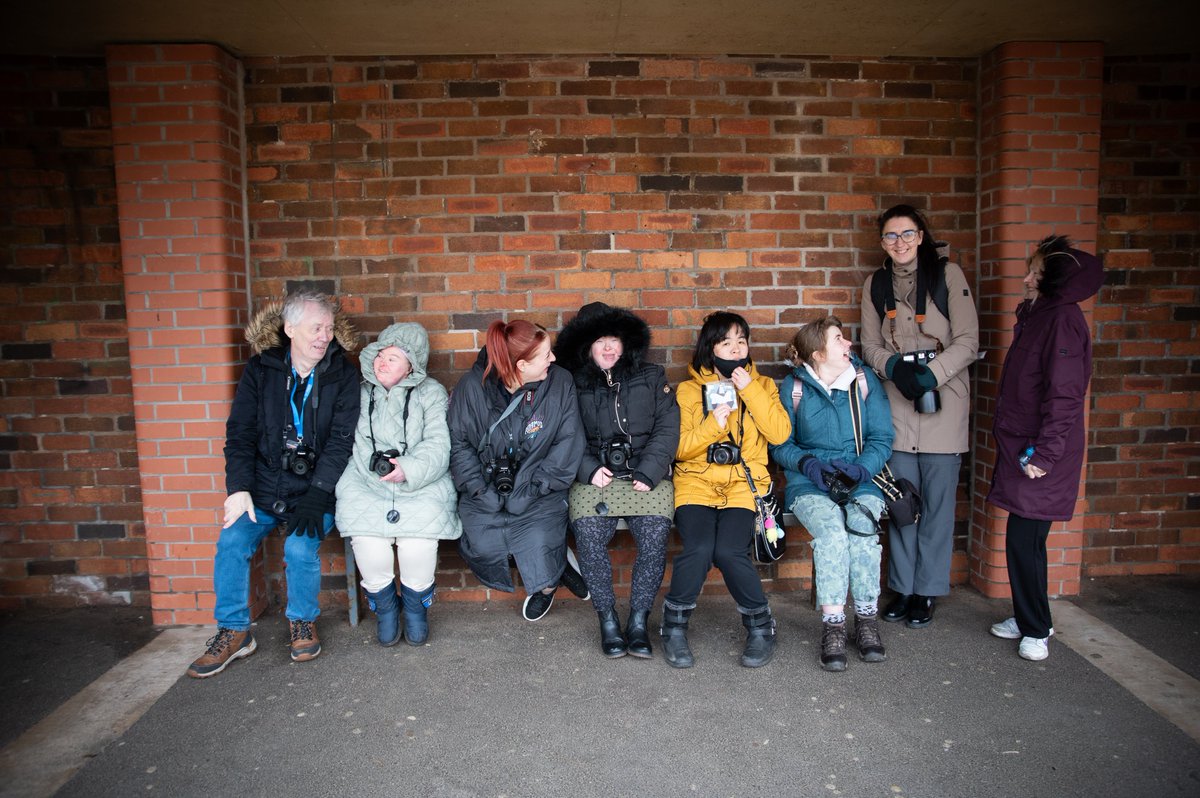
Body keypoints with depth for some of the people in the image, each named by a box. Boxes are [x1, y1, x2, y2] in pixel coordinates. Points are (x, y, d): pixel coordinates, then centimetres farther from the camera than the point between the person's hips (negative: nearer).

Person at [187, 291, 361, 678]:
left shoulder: (342, 375, -3)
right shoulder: (261, 369, 2)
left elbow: (341, 439, -9)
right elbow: (240, 433, 1)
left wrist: (316, 496, -18)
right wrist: (239, 489, -11)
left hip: (316, 489, -2)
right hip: (264, 487, 2)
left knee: (300, 547, -24)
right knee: (232, 541, -17)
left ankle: (303, 622, 5)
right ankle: (233, 631, 4)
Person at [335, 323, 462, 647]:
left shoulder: (431, 393, 8)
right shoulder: (360, 392, 15)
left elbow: (438, 446, -3)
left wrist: (409, 469, -20)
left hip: (421, 486, -1)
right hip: (365, 486, 2)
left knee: (418, 544, -26)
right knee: (368, 542, -24)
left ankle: (416, 604, 7)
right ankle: (384, 604, 7)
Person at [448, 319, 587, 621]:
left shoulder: (560, 383, -6)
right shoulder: (472, 385, -6)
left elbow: (568, 445, -7)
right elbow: (458, 442, -4)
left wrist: (530, 491, -13)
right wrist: (481, 491, -13)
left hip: (538, 497, -1)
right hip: (485, 497, 2)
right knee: (482, 550, -18)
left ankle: (548, 582, 20)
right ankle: (554, 562, 12)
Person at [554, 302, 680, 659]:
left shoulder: (651, 378, 14)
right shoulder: (575, 386, 13)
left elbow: (667, 429, 5)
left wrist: (648, 473, -8)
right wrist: (589, 469, -11)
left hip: (647, 477, 0)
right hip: (596, 479, 0)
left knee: (654, 536, -24)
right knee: (589, 536, -25)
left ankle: (638, 619, -6)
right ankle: (608, 619, -6)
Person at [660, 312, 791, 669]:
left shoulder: (762, 385, 13)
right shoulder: (688, 390, 10)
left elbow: (780, 434, -3)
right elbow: (678, 449, 4)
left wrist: (750, 389, -8)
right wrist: (712, 424, -12)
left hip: (743, 482, 0)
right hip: (696, 481, 0)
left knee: (729, 551, -27)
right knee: (699, 548, -28)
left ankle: (759, 625, -1)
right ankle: (674, 626, -3)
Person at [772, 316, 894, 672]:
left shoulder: (865, 380, 6)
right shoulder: (794, 387, 3)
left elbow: (881, 439, 4)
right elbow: (781, 444, 5)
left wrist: (860, 468, -15)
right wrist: (807, 463, -15)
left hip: (860, 481, 1)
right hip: (809, 484, -1)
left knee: (861, 524, -31)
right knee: (830, 526, -32)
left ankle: (866, 620, -17)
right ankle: (833, 624, -26)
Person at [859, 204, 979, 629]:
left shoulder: (947, 274, -1)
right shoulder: (876, 284, 10)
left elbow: (968, 342, -4)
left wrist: (930, 374, -17)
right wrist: (894, 367, -10)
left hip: (943, 402, -2)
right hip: (897, 402, 3)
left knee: (937, 501, 2)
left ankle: (927, 592, 15)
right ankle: (902, 588, 19)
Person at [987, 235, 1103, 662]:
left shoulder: (1062, 319, -15)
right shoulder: (1036, 316, 14)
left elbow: (1064, 395, -20)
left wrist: (1042, 454, -20)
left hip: (1041, 454, -9)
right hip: (1021, 446, 9)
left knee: (1024, 541, -2)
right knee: (1024, 539, 15)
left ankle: (1036, 630, 13)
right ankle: (1027, 617, 29)